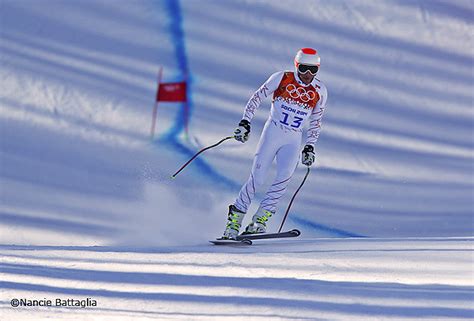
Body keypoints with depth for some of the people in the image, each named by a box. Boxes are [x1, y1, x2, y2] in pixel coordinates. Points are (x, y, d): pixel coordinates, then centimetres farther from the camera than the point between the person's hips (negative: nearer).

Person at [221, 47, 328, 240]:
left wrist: (310, 147, 10)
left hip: (294, 141, 2)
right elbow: (256, 98, 2)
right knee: (257, 178, -10)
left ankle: (259, 220, -20)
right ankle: (233, 223, -1)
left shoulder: (320, 91, 4)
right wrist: (245, 122, -6)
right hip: (272, 132, -2)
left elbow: (316, 121, 15)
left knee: (285, 176, -22)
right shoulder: (281, 79, -5)